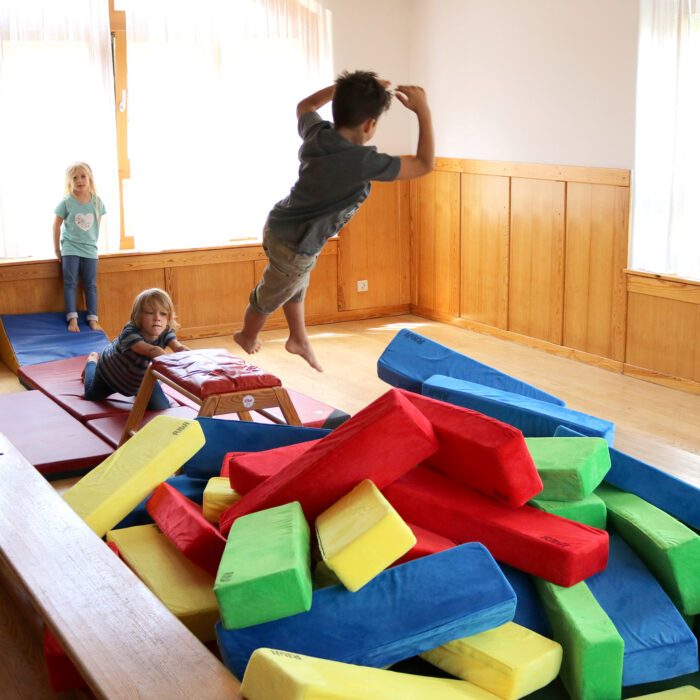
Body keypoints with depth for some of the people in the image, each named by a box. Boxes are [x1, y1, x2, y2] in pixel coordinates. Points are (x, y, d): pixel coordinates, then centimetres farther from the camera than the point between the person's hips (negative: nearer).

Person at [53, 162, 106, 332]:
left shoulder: (97, 201, 0)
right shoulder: (66, 201, -7)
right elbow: (57, 225, 0)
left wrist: (92, 242, 12)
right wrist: (57, 250, 3)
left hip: (89, 249, 2)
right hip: (70, 248, -2)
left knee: (91, 285, 3)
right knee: (70, 283, -6)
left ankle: (93, 320, 6)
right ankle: (72, 318, -6)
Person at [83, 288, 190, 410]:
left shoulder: (165, 333, -31)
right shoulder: (130, 332, -46)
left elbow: (179, 347, -49)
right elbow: (153, 350, -62)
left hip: (141, 376, 2)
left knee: (162, 409, -6)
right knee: (92, 396, 26)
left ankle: (138, 394, 27)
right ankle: (92, 361, 56)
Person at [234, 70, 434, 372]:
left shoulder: (317, 132, -12)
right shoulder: (362, 162, -33)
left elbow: (305, 105, 15)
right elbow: (425, 164, -22)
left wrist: (347, 87, 9)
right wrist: (423, 112, -17)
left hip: (279, 225, 7)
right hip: (294, 248, -7)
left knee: (297, 284, 32)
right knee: (268, 298, 22)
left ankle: (299, 339, 51)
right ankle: (247, 337, 49)